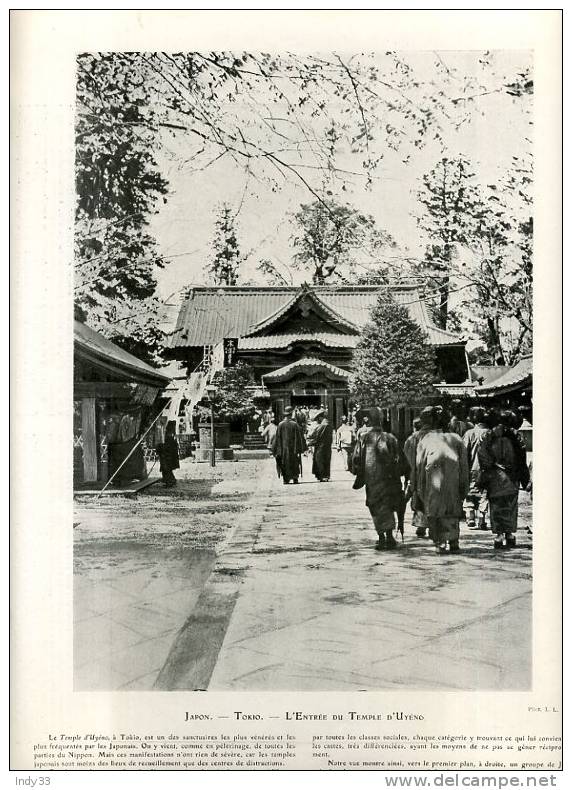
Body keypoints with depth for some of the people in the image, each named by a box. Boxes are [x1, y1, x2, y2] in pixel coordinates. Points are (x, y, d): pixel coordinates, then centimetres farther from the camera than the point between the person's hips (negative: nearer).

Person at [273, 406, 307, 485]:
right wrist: (303, 448, 4)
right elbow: (300, 436, -5)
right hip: (293, 448, -1)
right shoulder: (295, 424, -7)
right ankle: (295, 478, 9)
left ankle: (285, 479, 6)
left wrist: (275, 449, 4)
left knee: (284, 463, 9)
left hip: (283, 448, 1)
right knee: (294, 463, 12)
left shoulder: (281, 425, -5)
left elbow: (277, 437, -3)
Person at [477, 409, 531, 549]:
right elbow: (522, 460, 2)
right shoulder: (515, 436, 2)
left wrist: (482, 476, 6)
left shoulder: (489, 436, 3)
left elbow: (481, 455, 0)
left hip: (494, 478, 0)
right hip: (511, 480, 0)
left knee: (495, 509, 4)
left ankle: (498, 535, -2)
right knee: (511, 509, 10)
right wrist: (526, 481, 8)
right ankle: (510, 535, 10)